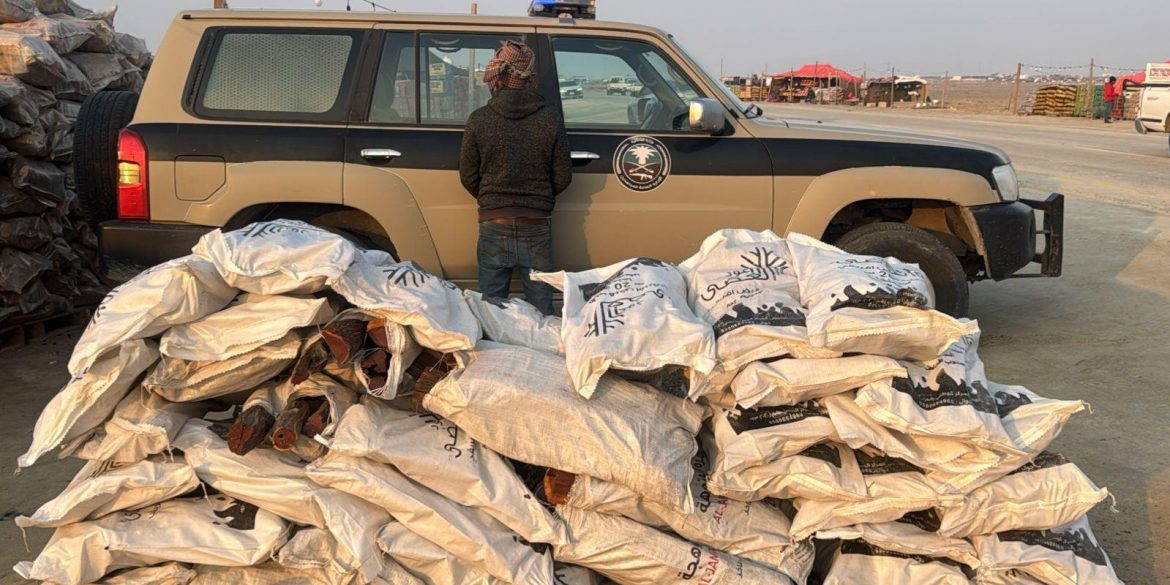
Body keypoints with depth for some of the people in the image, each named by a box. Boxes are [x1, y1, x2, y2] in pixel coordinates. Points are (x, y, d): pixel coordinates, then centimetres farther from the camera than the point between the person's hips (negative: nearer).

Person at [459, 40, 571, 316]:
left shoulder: (479, 120, -6)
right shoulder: (551, 119, -5)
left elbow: (468, 177, 1)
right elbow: (563, 177, 1)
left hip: (493, 224, 0)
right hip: (537, 227, 0)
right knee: (540, 308, 8)